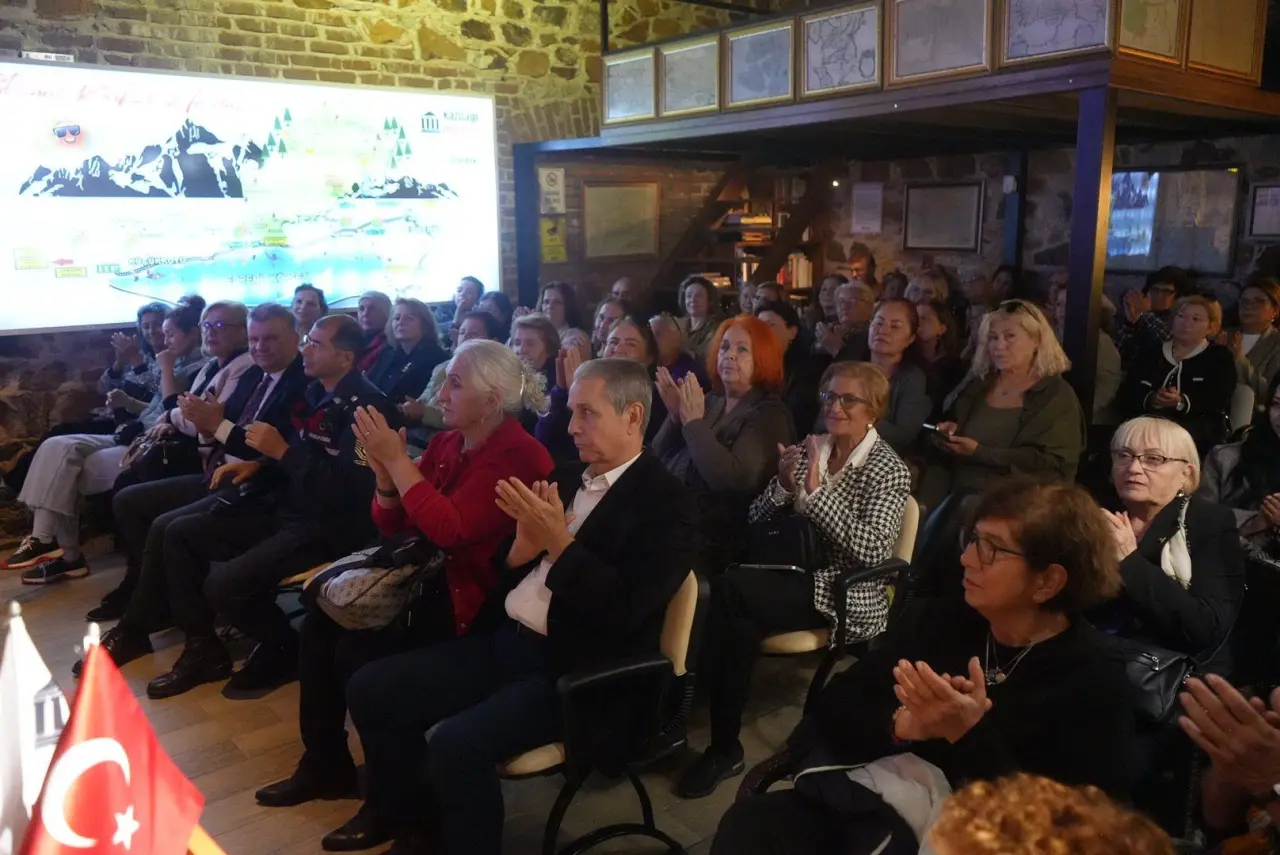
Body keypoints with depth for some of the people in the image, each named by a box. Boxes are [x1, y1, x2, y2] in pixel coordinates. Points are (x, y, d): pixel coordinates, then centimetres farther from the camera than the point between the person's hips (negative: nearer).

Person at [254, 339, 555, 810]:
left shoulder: (517, 455, -16)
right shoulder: (445, 442, 8)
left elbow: (450, 529, -27)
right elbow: (392, 525, 11)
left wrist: (397, 460, -23)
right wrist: (384, 471, -9)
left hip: (470, 598, -8)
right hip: (424, 579, 8)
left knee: (357, 654, -18)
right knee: (319, 624, -3)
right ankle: (323, 763, 11)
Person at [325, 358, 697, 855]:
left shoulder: (665, 502, -11)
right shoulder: (566, 479, 12)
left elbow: (624, 613, -21)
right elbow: (502, 571, 12)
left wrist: (559, 543, -22)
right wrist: (522, 547, -10)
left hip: (573, 669, -8)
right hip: (504, 641, 8)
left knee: (456, 744, -27)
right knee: (369, 689, 4)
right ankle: (402, 811, 27)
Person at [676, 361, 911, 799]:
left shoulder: (888, 469, -6)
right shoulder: (810, 448, 10)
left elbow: (872, 549, -21)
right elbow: (757, 518, 8)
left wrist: (816, 492, -24)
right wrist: (783, 486, -12)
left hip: (844, 595, -5)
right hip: (796, 575, 5)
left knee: (729, 587, -28)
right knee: (740, 623, -29)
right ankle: (725, 748, -14)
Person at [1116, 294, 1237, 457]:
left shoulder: (1220, 357, 16)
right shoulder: (1149, 354, 22)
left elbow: (1218, 401, -2)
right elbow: (1124, 397, 8)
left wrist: (1182, 403, -22)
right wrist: (1150, 400, -14)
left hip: (1200, 427, -2)